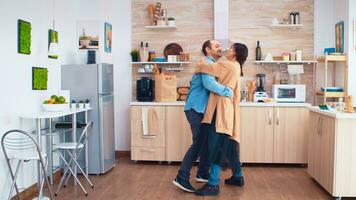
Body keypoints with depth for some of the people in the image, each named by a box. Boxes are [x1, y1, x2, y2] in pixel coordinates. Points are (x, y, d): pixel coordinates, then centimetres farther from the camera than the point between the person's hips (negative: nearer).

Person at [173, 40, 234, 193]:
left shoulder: (211, 64, 19)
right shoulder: (207, 63, -14)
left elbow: (213, 83, 22)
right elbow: (209, 84, -32)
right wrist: (228, 92, -25)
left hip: (201, 108, 10)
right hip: (196, 109, -10)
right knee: (198, 143, -10)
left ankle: (202, 174, 25)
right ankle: (181, 178, -5)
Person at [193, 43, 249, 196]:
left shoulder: (229, 65, -10)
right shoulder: (235, 67, 20)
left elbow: (210, 68, -12)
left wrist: (199, 66, 8)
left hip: (222, 109, -10)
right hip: (227, 109, 10)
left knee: (216, 145, -12)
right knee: (228, 144, 18)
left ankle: (213, 184, -12)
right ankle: (238, 177, 29)